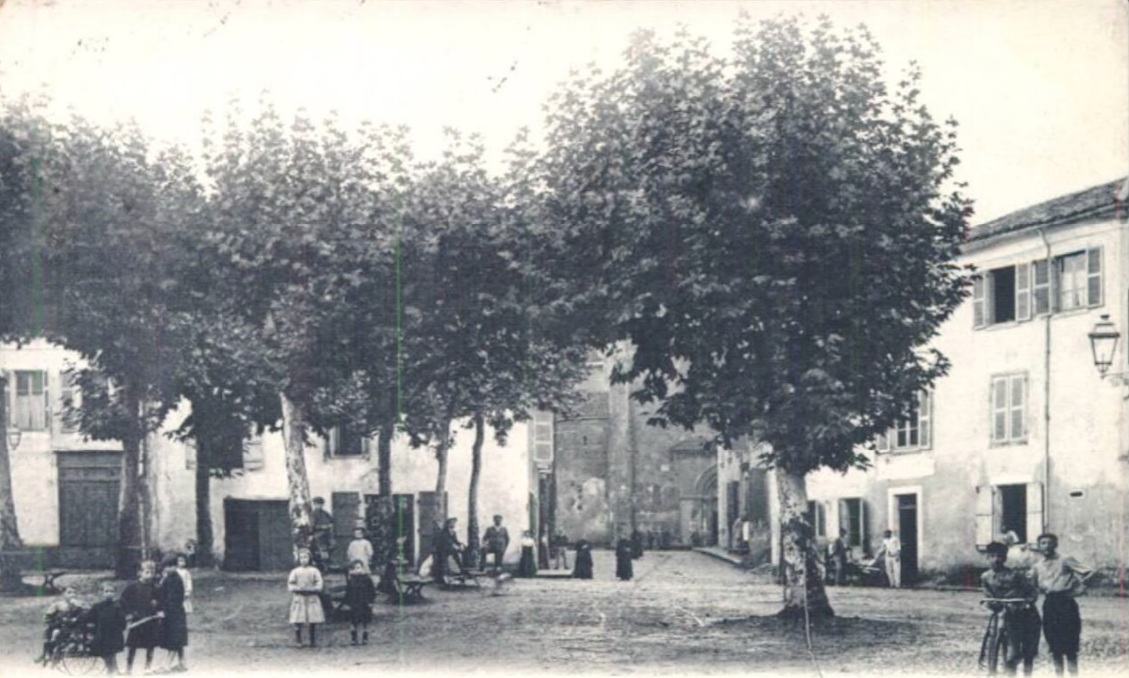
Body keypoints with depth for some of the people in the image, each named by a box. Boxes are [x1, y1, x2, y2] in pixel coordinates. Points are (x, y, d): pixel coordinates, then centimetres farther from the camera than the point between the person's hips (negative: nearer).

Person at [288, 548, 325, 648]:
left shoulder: (314, 571, 3)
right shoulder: (295, 571, 5)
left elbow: (319, 584, -1)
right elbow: (290, 584, 3)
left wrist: (311, 589, -18)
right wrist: (298, 588, -15)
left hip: (312, 598, 0)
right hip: (298, 598, 0)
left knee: (313, 622, 0)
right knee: (297, 621, -7)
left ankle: (313, 641, 8)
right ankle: (298, 642, 1)